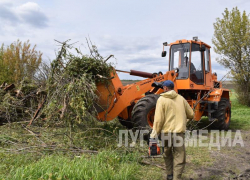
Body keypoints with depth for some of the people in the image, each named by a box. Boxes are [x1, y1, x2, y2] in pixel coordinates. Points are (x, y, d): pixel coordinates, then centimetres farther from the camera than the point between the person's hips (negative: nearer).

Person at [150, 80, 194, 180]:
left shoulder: (162, 99, -4)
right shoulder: (181, 98, 6)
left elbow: (158, 119, -11)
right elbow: (191, 115, 14)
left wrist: (155, 134, -5)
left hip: (166, 132, 0)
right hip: (179, 132, 1)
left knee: (167, 155, 23)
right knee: (179, 158, 5)